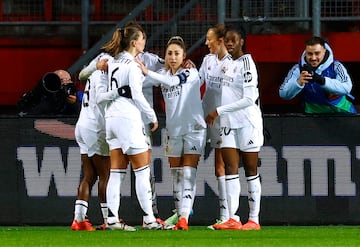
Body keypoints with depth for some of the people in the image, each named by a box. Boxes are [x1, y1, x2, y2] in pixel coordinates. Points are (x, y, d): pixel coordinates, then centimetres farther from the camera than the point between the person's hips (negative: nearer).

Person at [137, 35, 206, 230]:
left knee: (188, 174, -12)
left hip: (193, 128, -6)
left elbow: (172, 81, -27)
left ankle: (184, 217, -20)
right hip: (173, 131, 6)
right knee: (176, 175, 6)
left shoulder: (191, 73, -9)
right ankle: (180, 216, 11)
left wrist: (147, 72, -34)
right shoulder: (164, 74, 8)